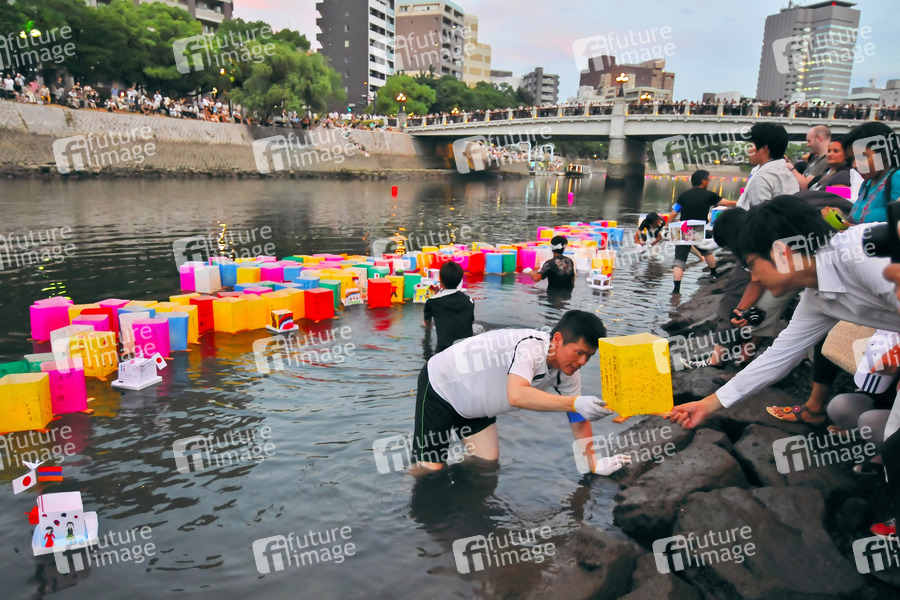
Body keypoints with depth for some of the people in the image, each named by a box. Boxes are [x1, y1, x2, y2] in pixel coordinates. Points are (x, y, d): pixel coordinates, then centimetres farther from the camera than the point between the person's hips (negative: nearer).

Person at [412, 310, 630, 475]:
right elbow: (516, 396, -53)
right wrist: (576, 403, -58)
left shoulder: (568, 374, -12)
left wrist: (593, 464, -3)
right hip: (439, 387, -8)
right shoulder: (530, 345, -37)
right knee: (430, 469, -7)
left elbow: (578, 420, 0)